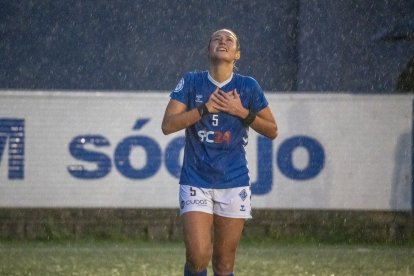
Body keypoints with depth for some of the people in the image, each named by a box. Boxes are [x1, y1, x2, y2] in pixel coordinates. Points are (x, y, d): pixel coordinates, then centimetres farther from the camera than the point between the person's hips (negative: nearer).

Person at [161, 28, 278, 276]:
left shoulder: (248, 86, 3)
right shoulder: (191, 82, 2)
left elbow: (272, 130, 8)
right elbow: (168, 125, -5)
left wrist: (242, 112, -7)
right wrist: (206, 108, -12)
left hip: (234, 183, 1)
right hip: (196, 181, -1)